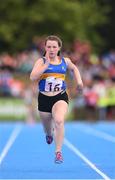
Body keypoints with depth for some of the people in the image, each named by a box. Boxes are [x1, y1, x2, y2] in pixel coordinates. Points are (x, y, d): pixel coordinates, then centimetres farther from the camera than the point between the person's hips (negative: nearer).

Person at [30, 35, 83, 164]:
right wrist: (46, 65, -26)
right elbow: (32, 77, -22)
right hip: (44, 98, 0)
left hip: (60, 97, 0)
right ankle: (49, 134, 57)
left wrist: (79, 81, 12)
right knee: (47, 127, 17)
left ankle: (58, 152, -23)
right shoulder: (41, 61, -6)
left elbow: (74, 69, 27)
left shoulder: (65, 61, 4)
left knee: (59, 121, -28)